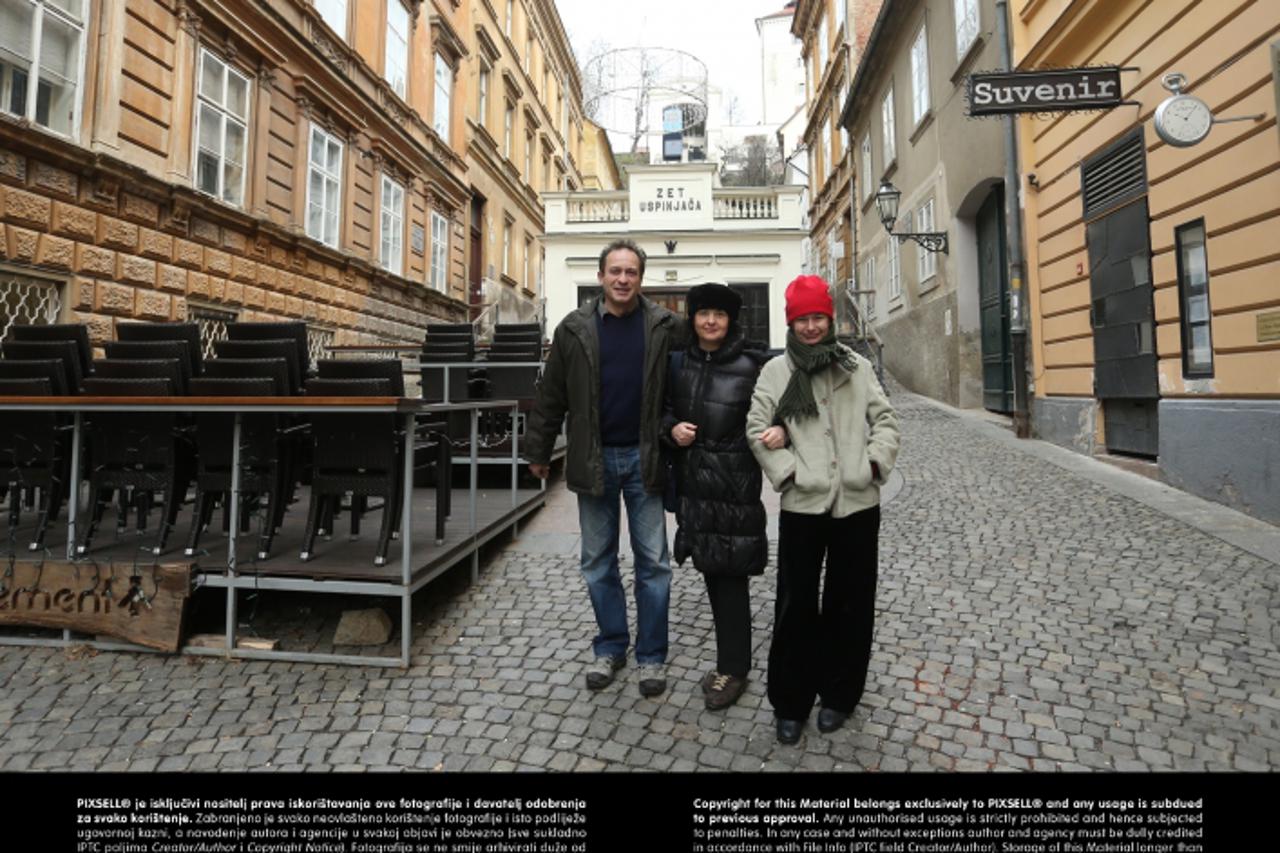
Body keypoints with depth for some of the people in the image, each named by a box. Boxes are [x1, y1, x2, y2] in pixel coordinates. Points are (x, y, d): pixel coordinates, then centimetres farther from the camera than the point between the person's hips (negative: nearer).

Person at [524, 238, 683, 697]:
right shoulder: (575, 328, 2)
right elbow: (551, 396, 5)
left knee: (653, 560, 6)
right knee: (598, 562, 11)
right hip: (594, 460, 2)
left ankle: (651, 654, 22)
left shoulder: (665, 327, -1)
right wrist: (538, 450, 6)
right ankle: (610, 647, 29)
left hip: (644, 457, -1)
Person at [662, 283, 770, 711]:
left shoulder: (751, 364, -7)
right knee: (710, 571, 15)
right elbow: (664, 408, 16)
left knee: (730, 574, 1)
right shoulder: (679, 362, 7)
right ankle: (730, 658, 35)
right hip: (693, 482, 5)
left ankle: (733, 668, 19)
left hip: (734, 483, -5)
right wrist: (671, 428, -4)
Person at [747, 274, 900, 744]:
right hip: (802, 505, -2)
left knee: (851, 603, 13)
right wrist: (788, 473, -12)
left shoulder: (858, 367, 10)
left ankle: (839, 694, 33)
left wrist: (874, 463, -5)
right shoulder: (775, 371, 3)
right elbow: (758, 430, -2)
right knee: (795, 605, 5)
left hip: (858, 503, 2)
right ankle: (790, 701, 23)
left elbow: (884, 420, 9)